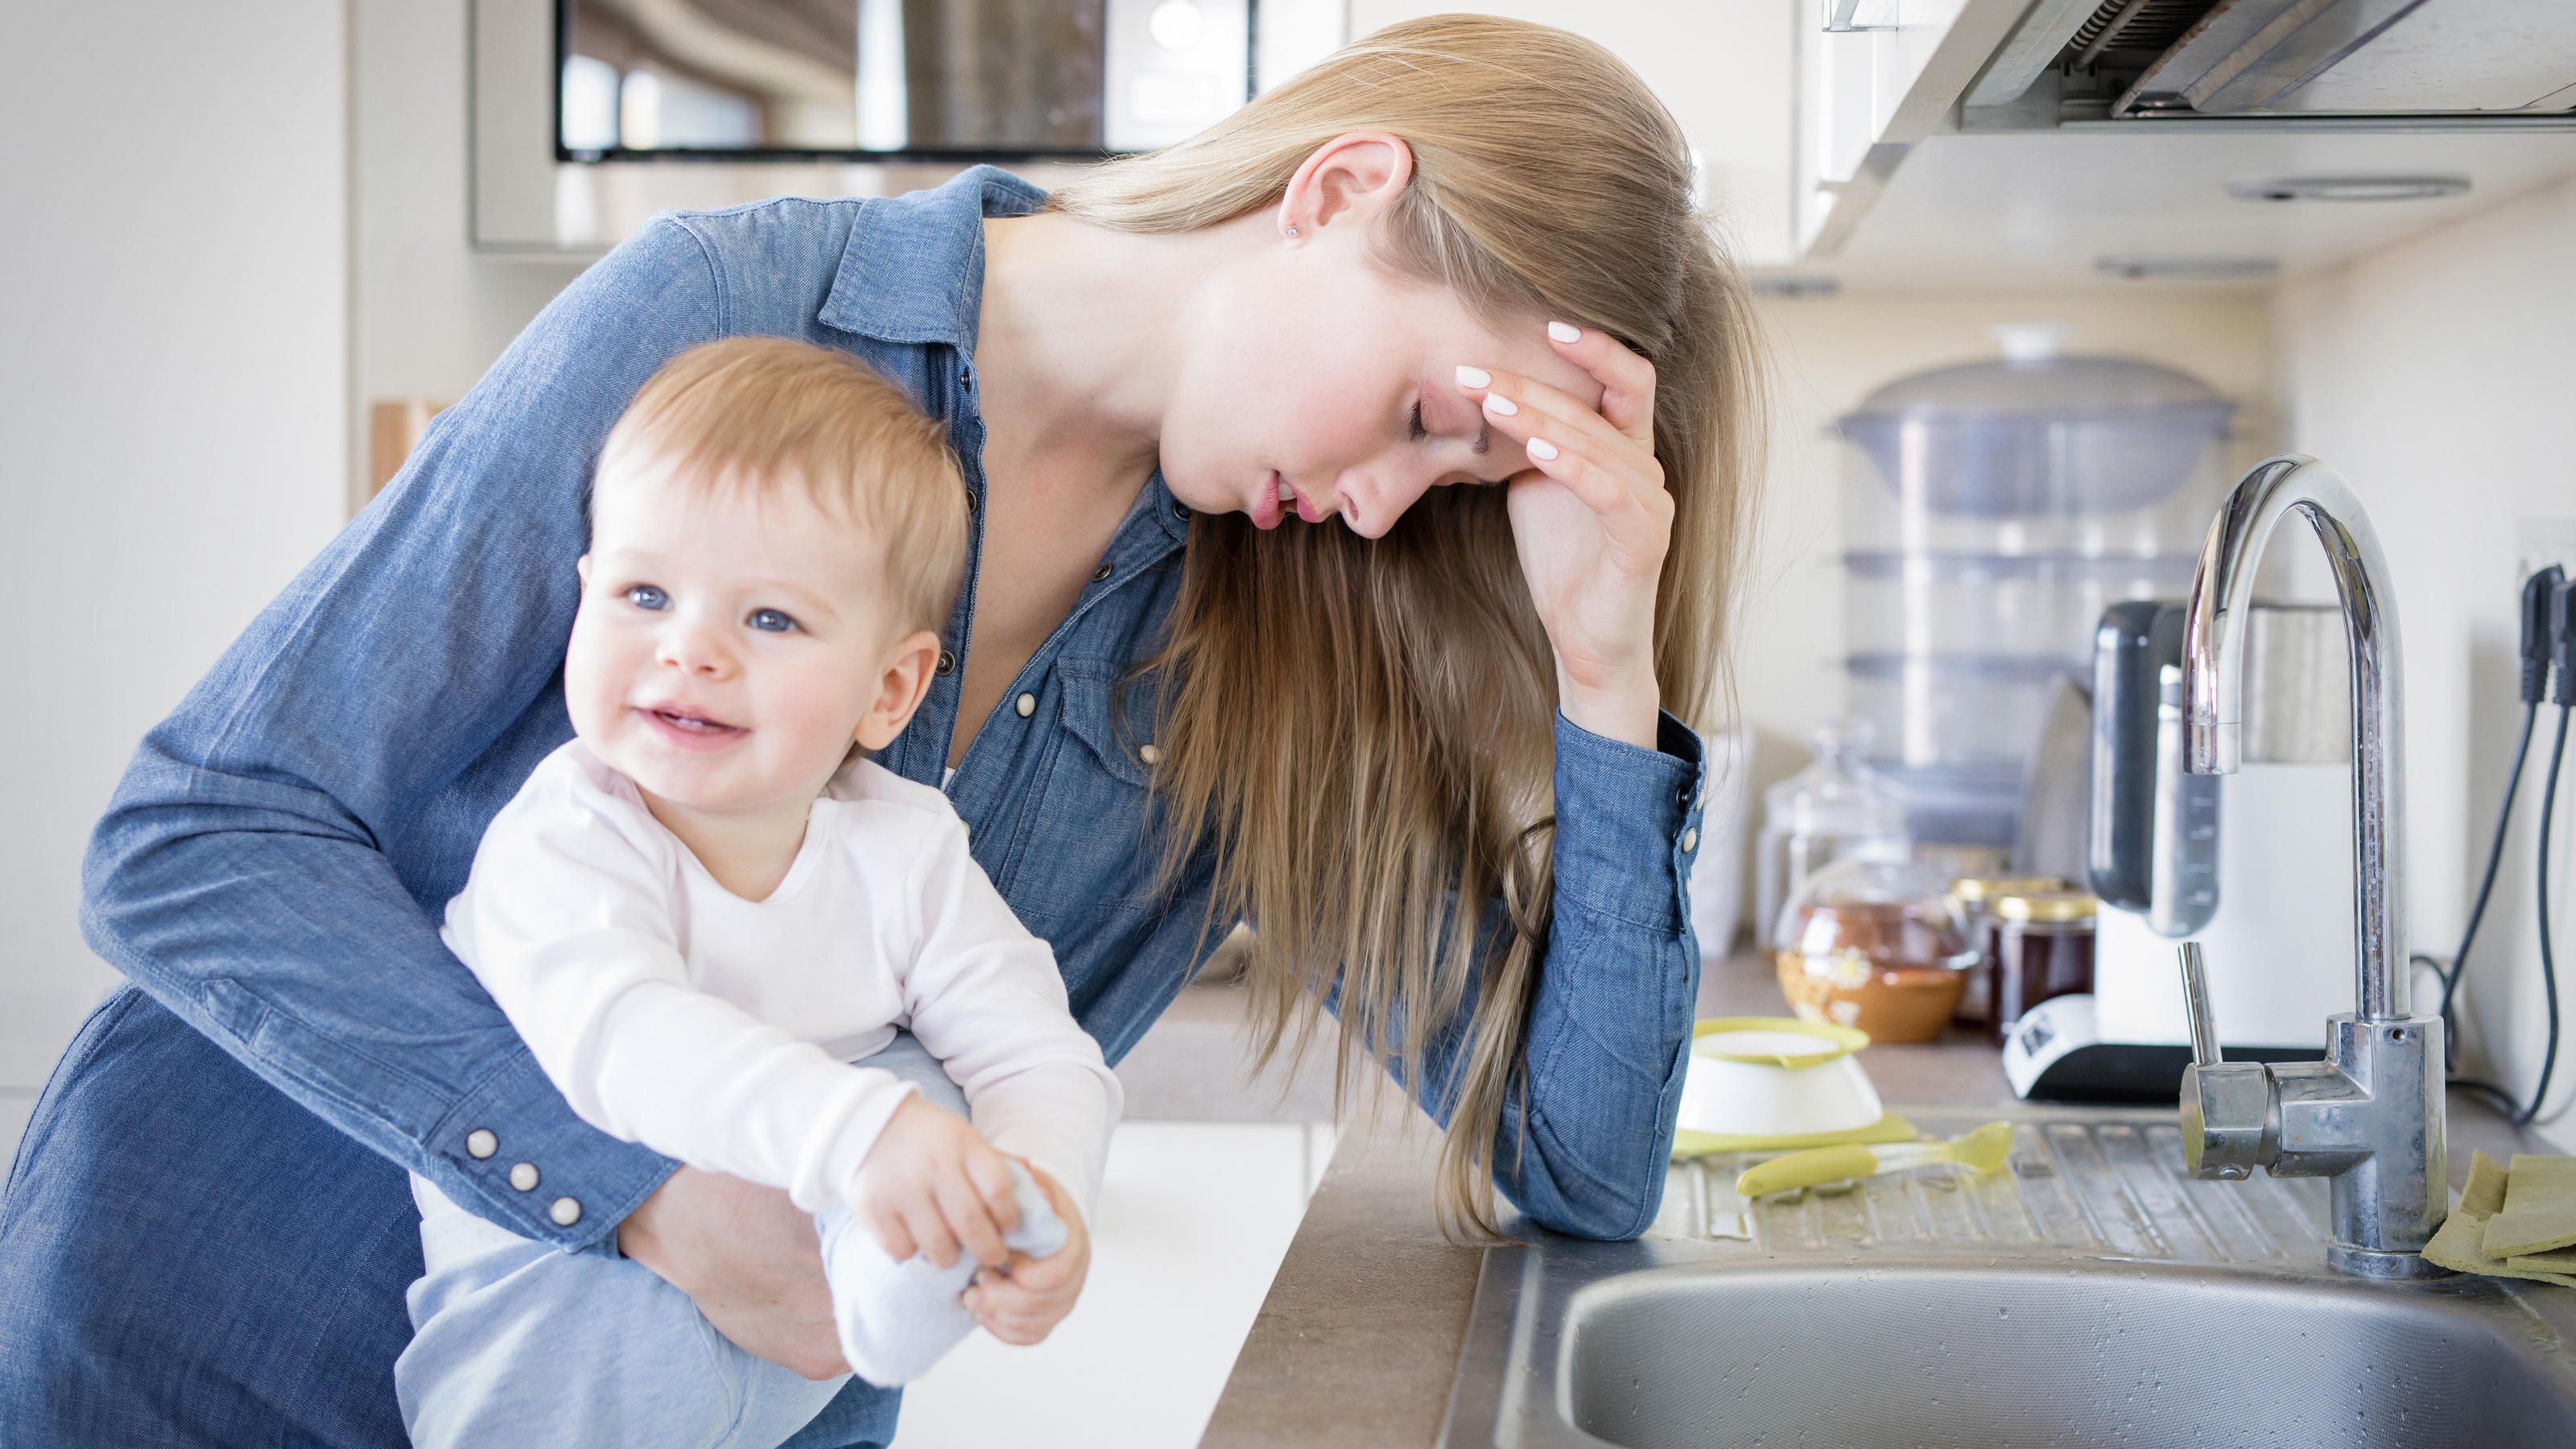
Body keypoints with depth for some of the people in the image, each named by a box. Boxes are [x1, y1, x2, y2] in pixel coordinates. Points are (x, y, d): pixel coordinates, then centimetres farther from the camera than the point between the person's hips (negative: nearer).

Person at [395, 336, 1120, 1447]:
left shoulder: (905, 850, -7)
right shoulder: (564, 841, -22)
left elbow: (1040, 1057, -11)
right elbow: (617, 1033, -41)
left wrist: (1039, 1186, -36)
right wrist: (849, 1133, -56)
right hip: (564, 1261, -3)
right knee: (638, 1358, -33)